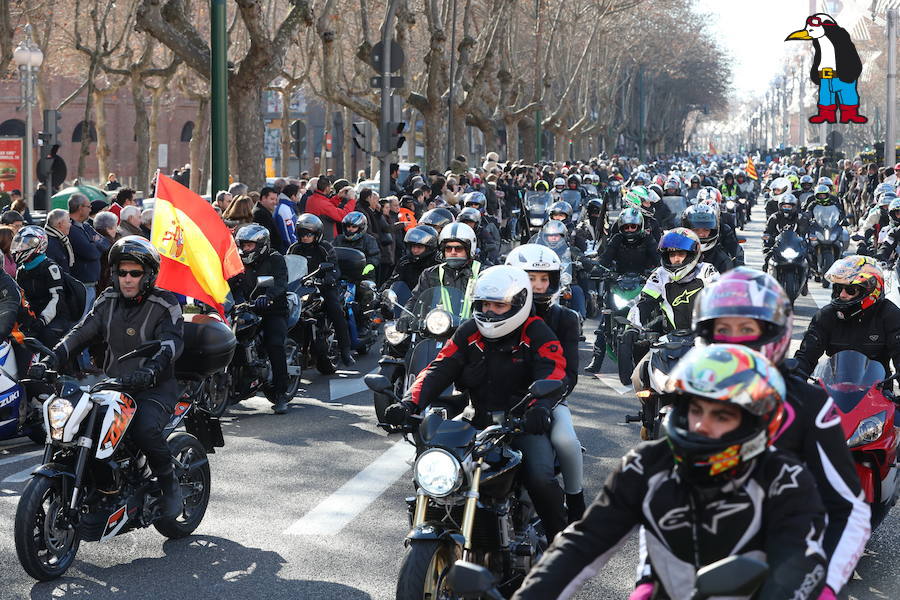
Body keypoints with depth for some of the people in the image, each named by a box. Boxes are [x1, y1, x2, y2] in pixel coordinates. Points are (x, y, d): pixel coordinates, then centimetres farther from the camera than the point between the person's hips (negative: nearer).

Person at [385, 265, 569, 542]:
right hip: (478, 423, 4)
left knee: (541, 480, -27)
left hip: (524, 424, -4)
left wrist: (539, 407, -43)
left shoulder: (536, 334, -4)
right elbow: (439, 369, -1)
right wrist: (410, 403, -20)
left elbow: (552, 374, -21)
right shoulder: (469, 332, 9)